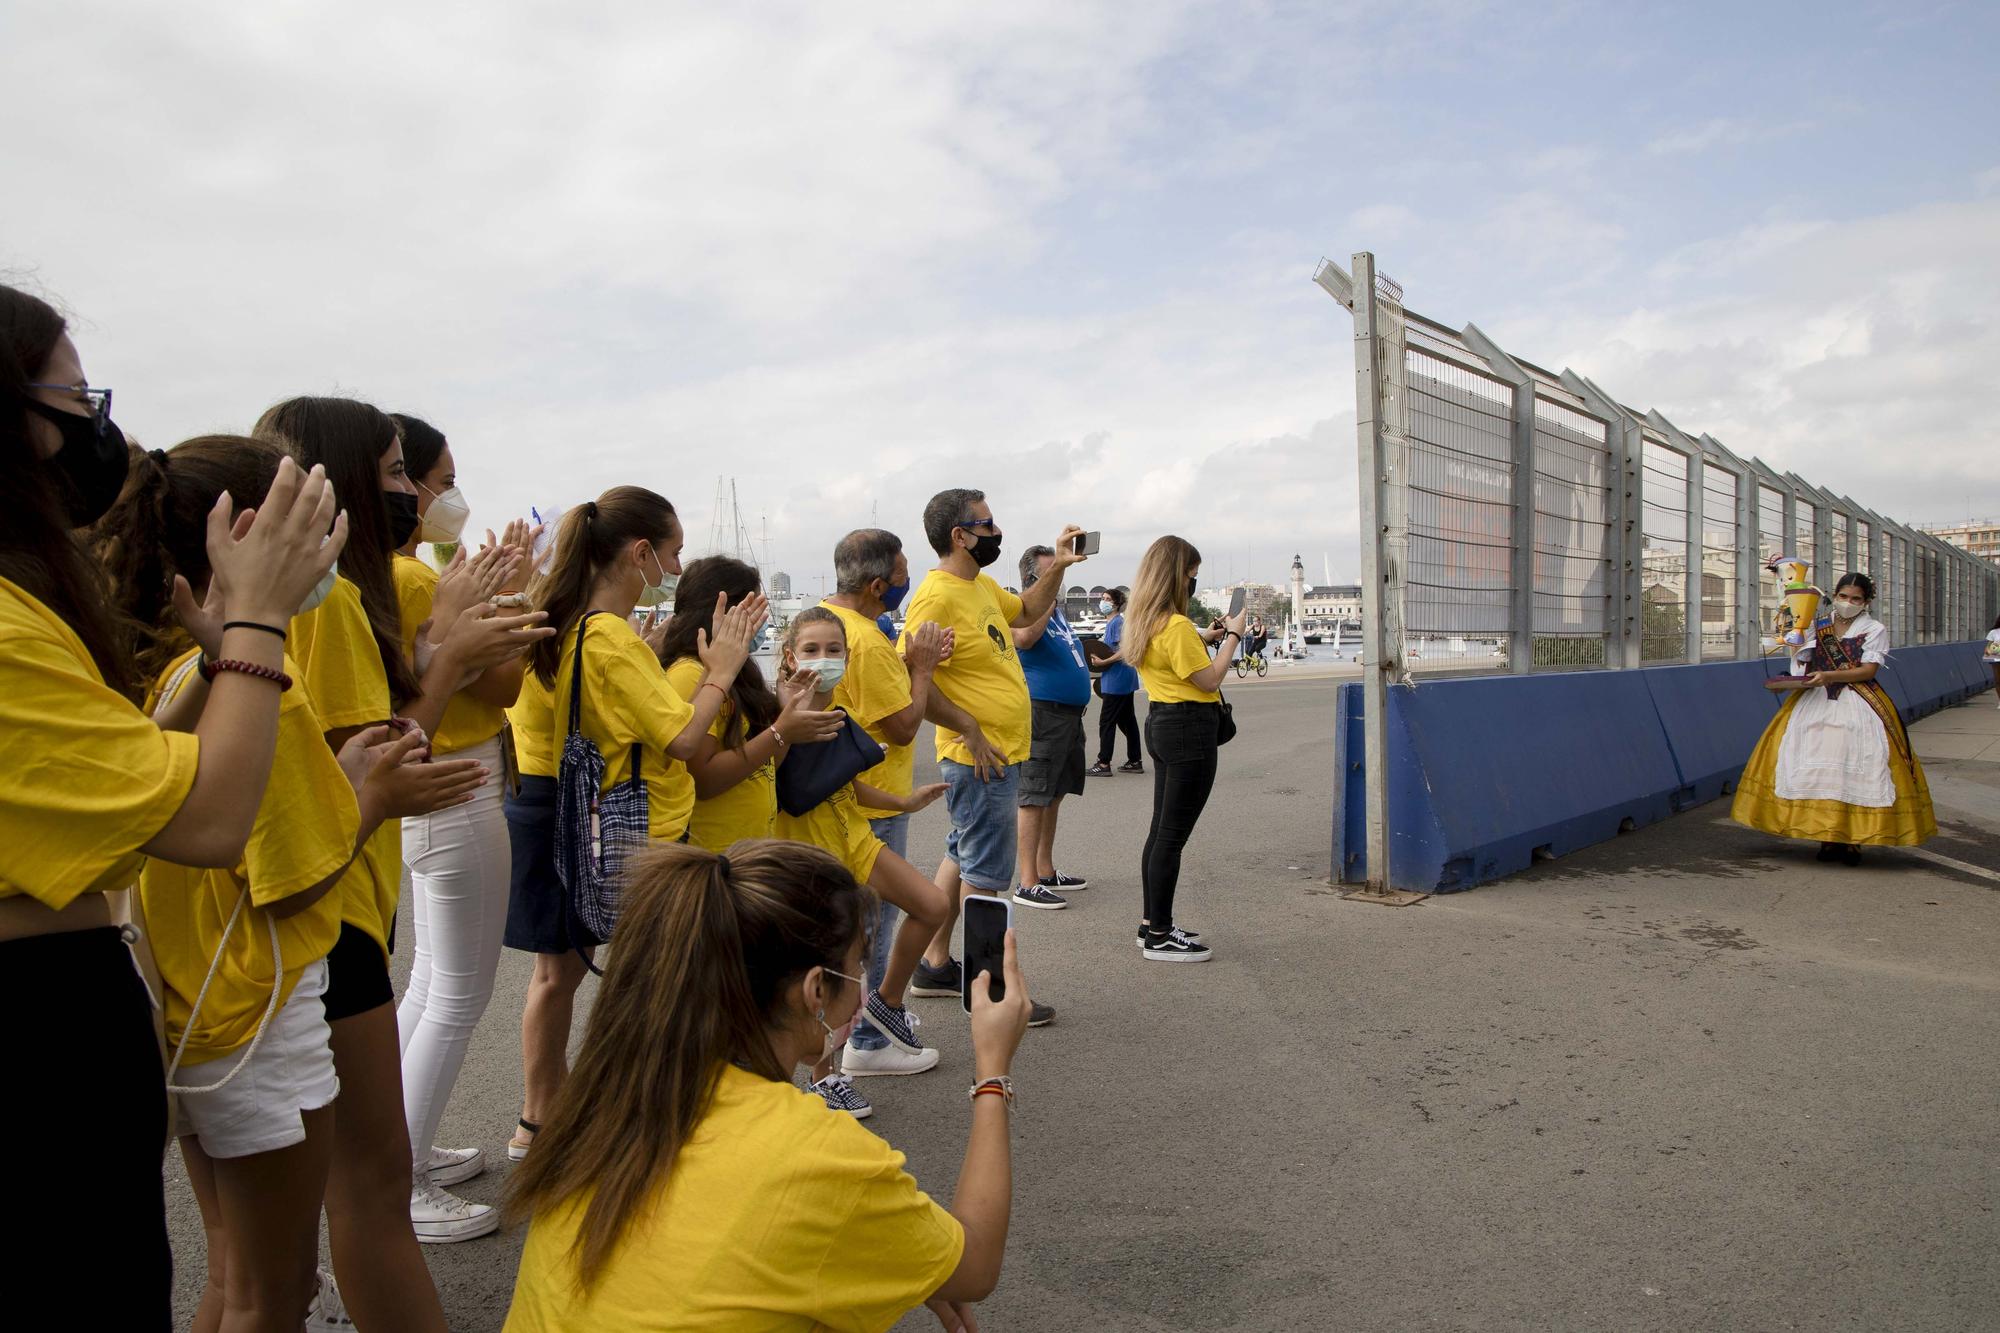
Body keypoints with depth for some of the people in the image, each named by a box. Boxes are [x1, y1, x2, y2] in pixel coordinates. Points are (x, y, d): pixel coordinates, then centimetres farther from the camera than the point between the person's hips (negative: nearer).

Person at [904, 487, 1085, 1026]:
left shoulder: (982, 584, 9)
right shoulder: (937, 597, -21)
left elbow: (1026, 612, 28)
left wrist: (1057, 567, 15)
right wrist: (970, 730, -21)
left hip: (1003, 751, 10)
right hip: (981, 758, -10)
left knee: (963, 856, 19)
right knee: (986, 873, 0)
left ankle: (935, 965, 32)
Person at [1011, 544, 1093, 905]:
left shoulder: (1056, 610, 17)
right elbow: (1025, 637, -36)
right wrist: (1048, 599, -25)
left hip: (1070, 713, 10)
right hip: (1043, 713, -10)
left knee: (1054, 795, 15)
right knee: (1034, 798, -6)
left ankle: (1046, 871, 26)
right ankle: (1027, 884, -3)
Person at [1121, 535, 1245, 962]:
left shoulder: (1144, 622, 10)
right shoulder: (1177, 626, -20)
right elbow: (1209, 680, -16)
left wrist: (1206, 637, 14)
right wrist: (1232, 635, -6)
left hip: (1161, 723, 10)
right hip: (1189, 729, -10)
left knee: (1161, 828, 15)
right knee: (1173, 834, -4)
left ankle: (1153, 924, 24)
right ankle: (1159, 937, 2)